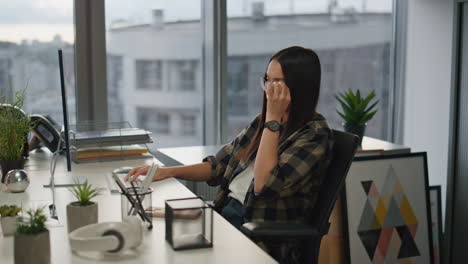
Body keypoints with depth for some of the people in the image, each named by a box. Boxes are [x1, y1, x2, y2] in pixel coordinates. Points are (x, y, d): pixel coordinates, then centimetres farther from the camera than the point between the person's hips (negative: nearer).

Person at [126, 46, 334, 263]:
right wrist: (167, 172, 0)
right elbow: (219, 165, 14)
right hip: (226, 212, 7)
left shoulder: (315, 134, -11)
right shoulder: (264, 122, 12)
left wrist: (273, 118, -18)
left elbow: (264, 185, -21)